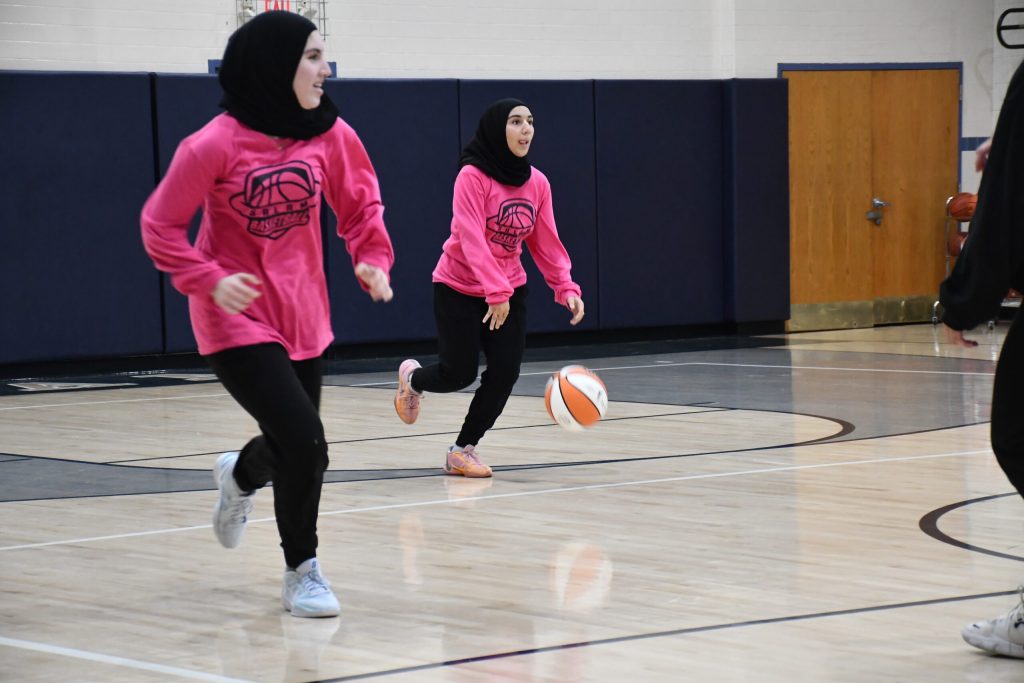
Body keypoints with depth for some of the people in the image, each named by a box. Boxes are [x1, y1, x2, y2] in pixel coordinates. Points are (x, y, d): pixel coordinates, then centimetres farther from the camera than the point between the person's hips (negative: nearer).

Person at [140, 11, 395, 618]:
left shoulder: (331, 135, -5)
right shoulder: (215, 145, -18)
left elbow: (361, 203, 11)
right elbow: (161, 226, -9)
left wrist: (373, 258, -6)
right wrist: (210, 280, -21)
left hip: (304, 317, 6)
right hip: (238, 320, -5)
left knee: (299, 448, 15)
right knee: (305, 442, -16)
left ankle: (241, 476, 52)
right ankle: (303, 572, 5)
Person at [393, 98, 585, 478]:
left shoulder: (537, 183, -2)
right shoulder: (472, 176, -20)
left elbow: (545, 243, 1)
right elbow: (471, 239, -27)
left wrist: (565, 287, -12)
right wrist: (495, 292, -35)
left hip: (509, 291, 5)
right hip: (459, 288, -5)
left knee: (504, 374, -7)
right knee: (459, 374, -1)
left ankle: (462, 451, 10)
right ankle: (412, 378, 36)